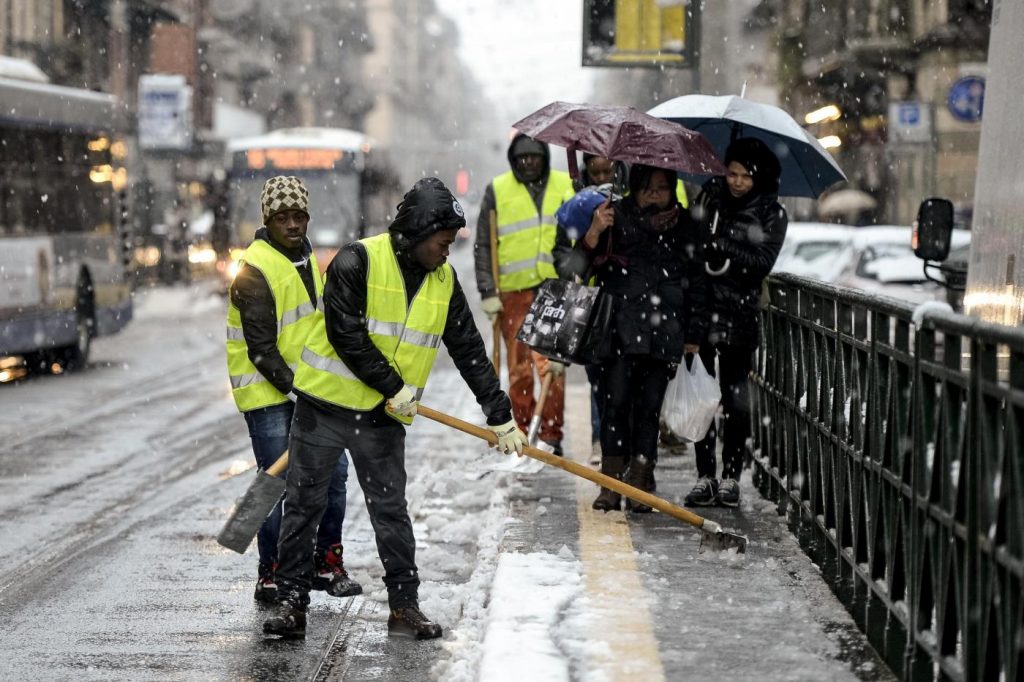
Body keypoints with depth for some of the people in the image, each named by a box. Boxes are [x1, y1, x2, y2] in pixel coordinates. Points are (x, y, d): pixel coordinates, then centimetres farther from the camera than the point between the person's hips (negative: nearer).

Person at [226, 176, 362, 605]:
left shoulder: (306, 257, 11)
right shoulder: (254, 271, -17)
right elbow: (261, 349, -20)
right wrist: (294, 389, -22)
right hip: (266, 392, -8)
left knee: (333, 470, 5)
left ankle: (327, 563, 18)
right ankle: (271, 575, 5)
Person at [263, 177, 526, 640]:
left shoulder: (444, 280, 4)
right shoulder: (357, 262, -15)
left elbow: (470, 352, 9)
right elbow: (345, 334, -20)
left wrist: (501, 416, 7)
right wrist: (394, 387, -17)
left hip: (384, 417, 4)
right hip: (326, 403, -4)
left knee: (391, 513, 4)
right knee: (303, 505, 3)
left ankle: (405, 607, 12)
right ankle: (292, 603, 11)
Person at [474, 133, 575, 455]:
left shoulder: (566, 186, 9)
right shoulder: (498, 190, 7)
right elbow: (483, 245, 8)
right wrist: (488, 292, 1)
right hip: (513, 289, 0)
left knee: (553, 363, -6)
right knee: (519, 367, 3)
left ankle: (551, 436, 0)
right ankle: (522, 434, 11)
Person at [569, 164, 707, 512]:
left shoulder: (684, 226, 13)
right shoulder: (617, 216, 5)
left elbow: (696, 282, 17)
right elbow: (582, 263, 0)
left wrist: (694, 335, 12)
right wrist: (594, 232, -20)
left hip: (664, 330, 2)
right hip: (620, 329, -2)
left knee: (649, 406, 0)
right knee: (616, 401, -8)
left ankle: (640, 484, 5)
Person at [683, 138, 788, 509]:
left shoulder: (771, 213, 1)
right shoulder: (709, 196, 8)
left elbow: (762, 262, -9)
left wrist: (720, 245, -18)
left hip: (739, 314, -2)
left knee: (735, 396, 0)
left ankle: (730, 477, 8)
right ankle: (705, 476, 10)